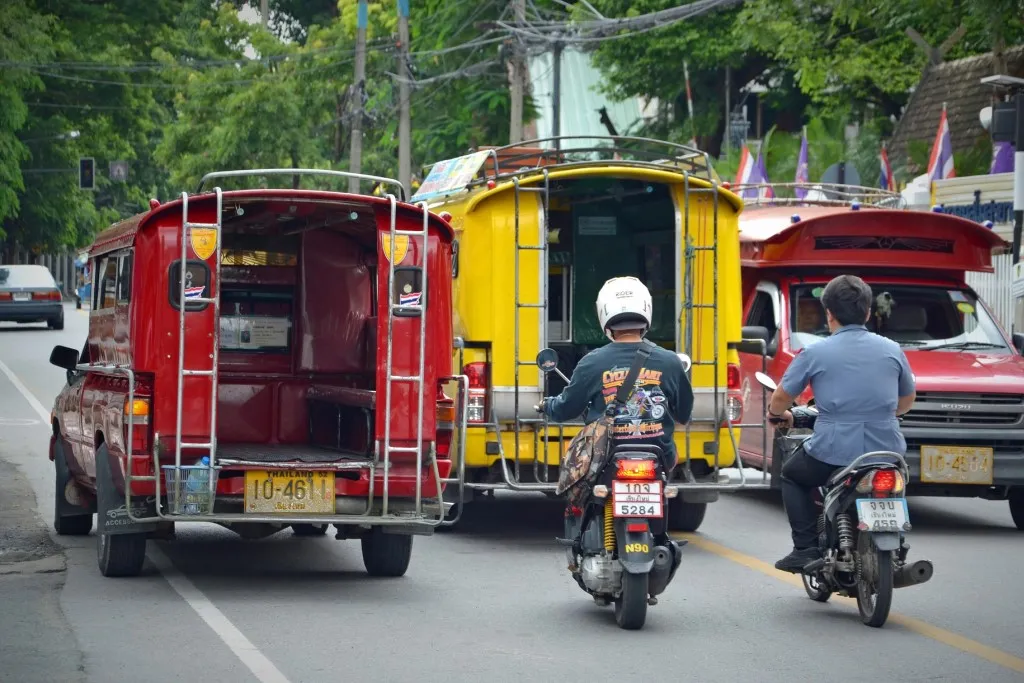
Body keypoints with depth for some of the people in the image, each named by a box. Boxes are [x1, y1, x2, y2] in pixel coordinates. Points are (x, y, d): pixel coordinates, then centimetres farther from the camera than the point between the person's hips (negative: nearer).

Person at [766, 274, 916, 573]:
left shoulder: (815, 354, -4)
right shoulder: (892, 350, 6)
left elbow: (780, 398, 4)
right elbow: (907, 400, 20)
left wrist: (779, 414, 28)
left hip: (833, 453, -3)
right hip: (887, 453, 3)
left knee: (792, 475, 25)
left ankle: (806, 549, 12)